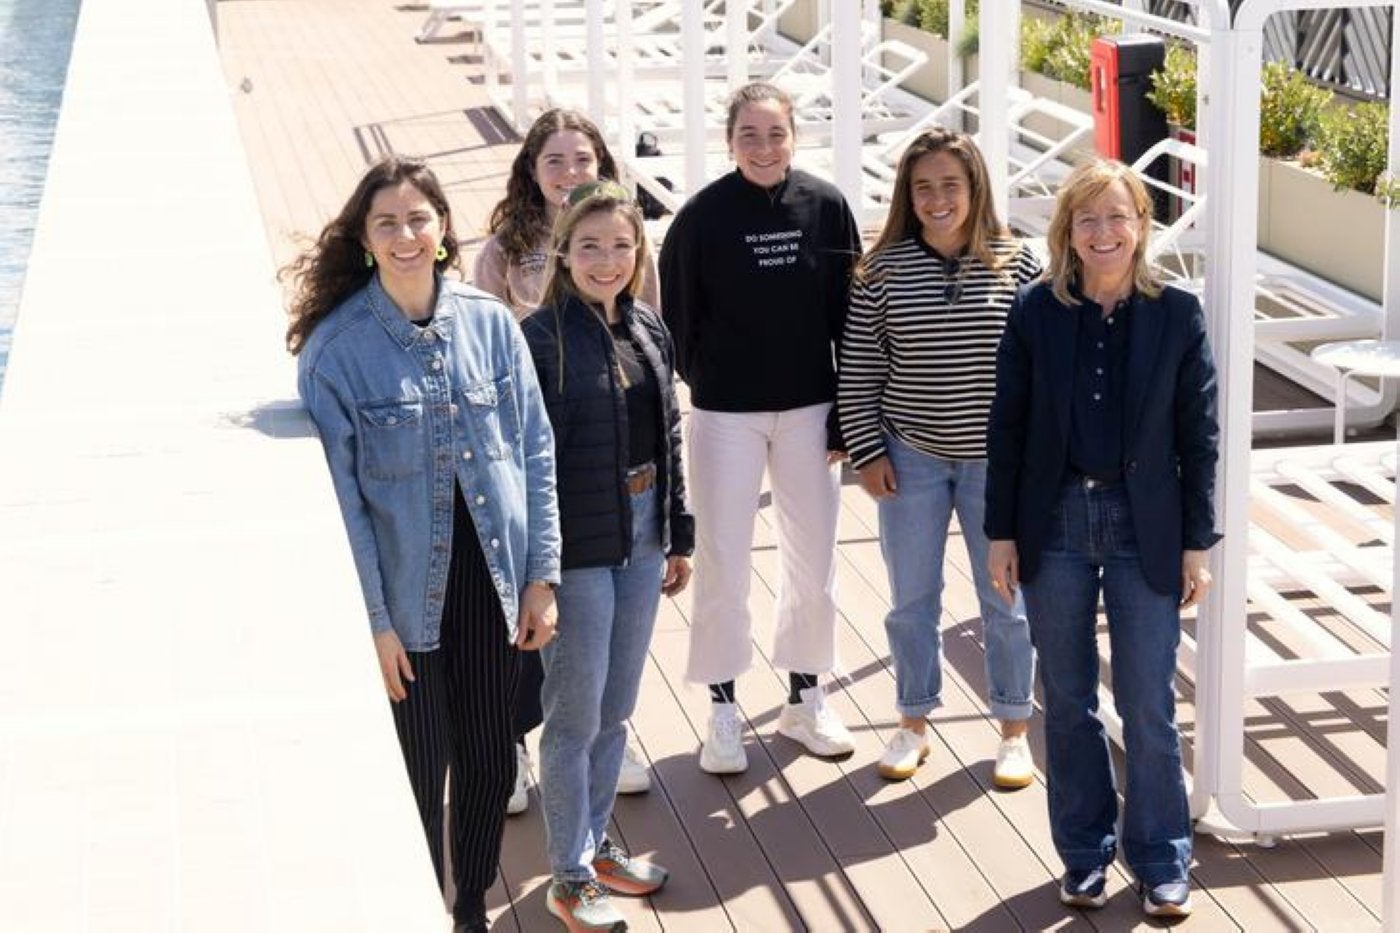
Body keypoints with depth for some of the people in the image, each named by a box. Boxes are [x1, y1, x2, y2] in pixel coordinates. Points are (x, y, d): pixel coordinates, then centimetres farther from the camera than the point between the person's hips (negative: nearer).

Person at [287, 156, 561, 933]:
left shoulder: (491, 324, -2)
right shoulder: (336, 346, -12)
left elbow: (536, 453, 3)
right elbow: (337, 495, -11)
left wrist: (542, 575, 0)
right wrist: (371, 620, -12)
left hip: (491, 584, 3)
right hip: (405, 594, -3)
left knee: (491, 760, 14)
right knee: (418, 773, 7)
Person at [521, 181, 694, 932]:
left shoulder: (648, 331, 5)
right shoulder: (542, 337, -15)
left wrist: (679, 537, 14)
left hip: (641, 539, 6)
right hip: (577, 547, -6)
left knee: (616, 711, 17)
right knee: (576, 718, 4)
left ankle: (597, 845, 33)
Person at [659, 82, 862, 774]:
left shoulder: (826, 208, -3)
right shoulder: (704, 216, -9)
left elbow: (849, 317, 0)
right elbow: (678, 316, 0)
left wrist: (845, 417, -1)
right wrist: (709, 384, 1)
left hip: (809, 409, 2)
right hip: (724, 416, -2)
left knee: (814, 560, 10)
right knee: (722, 562, 4)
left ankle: (804, 697, 27)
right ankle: (723, 709, 18)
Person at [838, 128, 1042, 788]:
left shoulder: (1016, 264, -5)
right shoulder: (884, 269, -3)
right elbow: (859, 368, 0)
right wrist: (868, 452, -4)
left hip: (997, 460, -1)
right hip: (912, 457, 1)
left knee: (1005, 599, 8)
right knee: (912, 598, 11)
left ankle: (1015, 732, 22)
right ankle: (913, 724, 27)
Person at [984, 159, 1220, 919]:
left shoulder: (1177, 314, -4)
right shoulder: (1035, 311, -3)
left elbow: (1198, 434, -1)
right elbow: (1007, 427, 2)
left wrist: (1198, 542, -2)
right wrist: (1001, 532, 0)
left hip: (1144, 528, -1)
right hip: (1056, 522, 1)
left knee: (1148, 705, 4)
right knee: (1068, 699, 11)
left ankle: (1161, 858, 19)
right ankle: (1084, 850, 25)